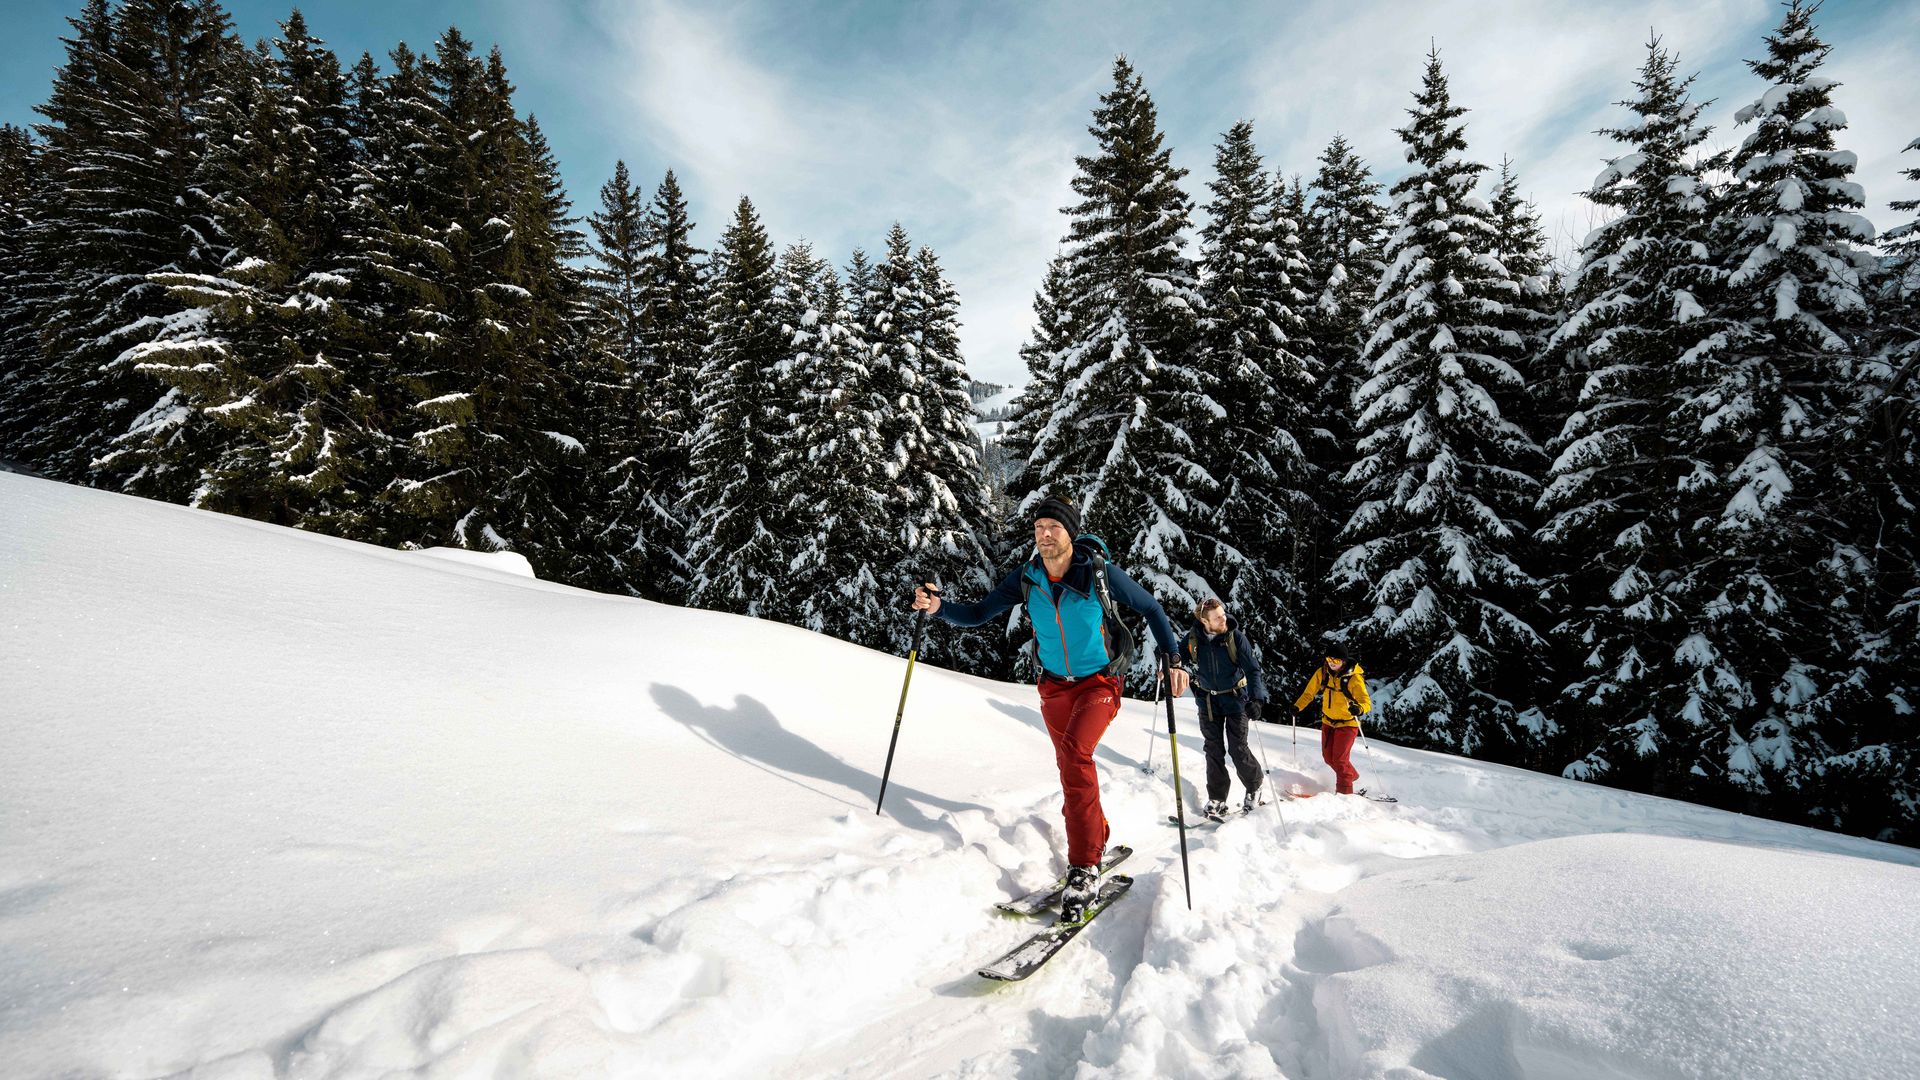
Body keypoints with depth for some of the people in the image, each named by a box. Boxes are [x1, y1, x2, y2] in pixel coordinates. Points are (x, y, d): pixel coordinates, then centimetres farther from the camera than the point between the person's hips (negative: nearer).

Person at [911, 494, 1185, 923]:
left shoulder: (1100, 572, -17)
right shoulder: (1026, 578, -8)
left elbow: (1150, 608, -5)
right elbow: (979, 613, -4)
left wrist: (1173, 659, -13)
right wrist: (939, 607, -22)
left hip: (1099, 682, -4)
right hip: (1055, 684, 5)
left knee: (1075, 750, -27)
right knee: (1073, 767, 13)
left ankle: (1083, 868, -21)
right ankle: (1098, 839, 40)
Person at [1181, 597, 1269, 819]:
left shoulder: (1235, 637, -18)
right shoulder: (1193, 638, -12)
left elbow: (1252, 668, -18)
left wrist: (1256, 698, -29)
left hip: (1235, 698, -2)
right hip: (1208, 701, 2)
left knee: (1237, 749, -1)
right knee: (1214, 750, 5)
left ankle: (1255, 786, 25)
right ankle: (1217, 798, 16)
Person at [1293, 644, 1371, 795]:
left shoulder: (1354, 678, -22)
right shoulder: (1322, 673, -8)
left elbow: (1366, 702, -28)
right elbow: (1309, 692, 2)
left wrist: (1359, 709, -50)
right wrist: (1298, 706, -13)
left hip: (1347, 723, -5)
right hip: (1328, 721, 6)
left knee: (1339, 759, -11)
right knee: (1328, 756, 13)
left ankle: (1345, 791, 5)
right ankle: (1352, 775, 39)